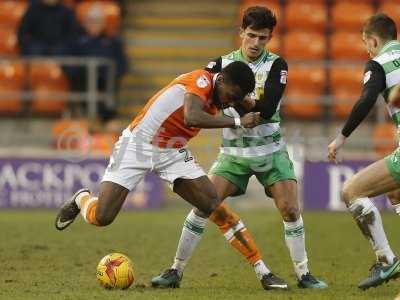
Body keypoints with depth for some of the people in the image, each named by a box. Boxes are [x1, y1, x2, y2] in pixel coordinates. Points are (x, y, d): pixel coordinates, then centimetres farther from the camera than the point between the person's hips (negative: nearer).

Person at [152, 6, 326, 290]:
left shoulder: (276, 65, -7)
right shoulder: (223, 63, -1)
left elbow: (267, 108, -19)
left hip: (270, 151, -1)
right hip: (233, 151, 1)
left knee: (290, 209, -10)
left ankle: (303, 273, 5)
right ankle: (176, 271, -1)